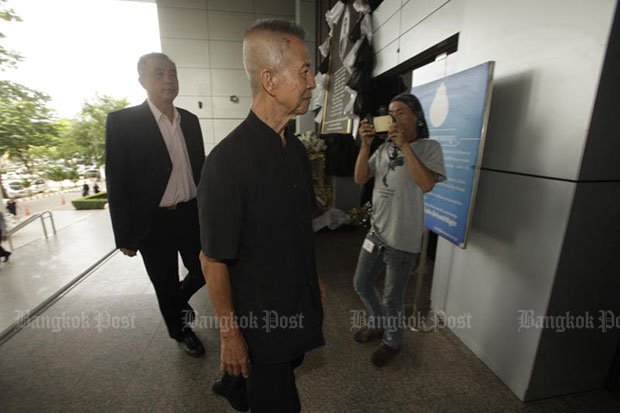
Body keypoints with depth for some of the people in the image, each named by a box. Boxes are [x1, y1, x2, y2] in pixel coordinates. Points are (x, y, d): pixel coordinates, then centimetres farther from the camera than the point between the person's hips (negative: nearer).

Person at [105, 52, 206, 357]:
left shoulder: (190, 120, 6)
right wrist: (125, 236, -7)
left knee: (204, 271, 14)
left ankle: (180, 299, 48)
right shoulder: (122, 121, -8)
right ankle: (180, 331, 41)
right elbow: (117, 183, -8)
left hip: (191, 215, 4)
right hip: (154, 223, -4)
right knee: (166, 286, 13)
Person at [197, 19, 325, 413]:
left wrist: (313, 278, 14)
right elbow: (213, 260, -19)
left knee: (288, 363, 30)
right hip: (260, 316, -7)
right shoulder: (228, 161, -26)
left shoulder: (296, 148, -1)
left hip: (299, 301, 7)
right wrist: (229, 333, -11)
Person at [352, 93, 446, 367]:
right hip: (376, 231, 6)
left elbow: (427, 184, -24)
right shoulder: (385, 148, 8)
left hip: (402, 240, -6)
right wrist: (365, 144, -9)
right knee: (361, 284, 19)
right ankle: (378, 325, 47)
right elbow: (360, 179, 2)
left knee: (393, 297, 11)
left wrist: (404, 145, -21)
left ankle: (392, 342, 40)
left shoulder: (429, 147, -6)